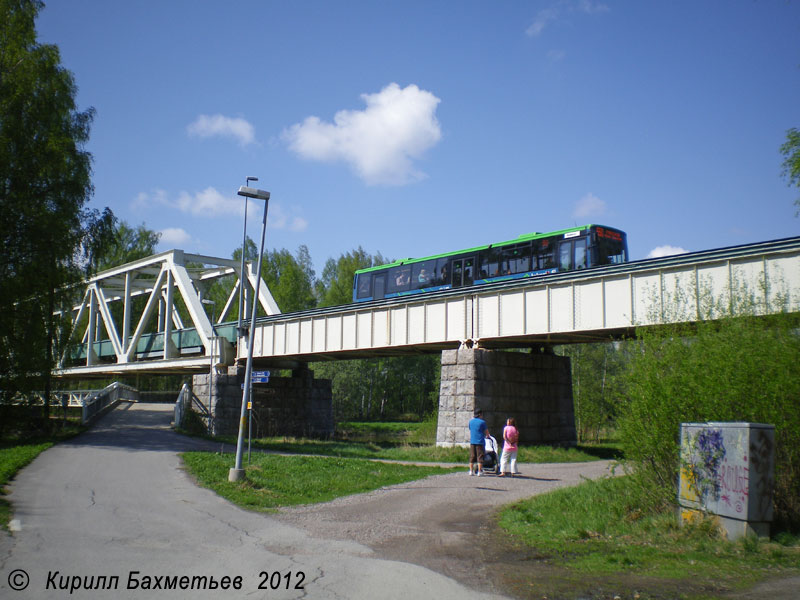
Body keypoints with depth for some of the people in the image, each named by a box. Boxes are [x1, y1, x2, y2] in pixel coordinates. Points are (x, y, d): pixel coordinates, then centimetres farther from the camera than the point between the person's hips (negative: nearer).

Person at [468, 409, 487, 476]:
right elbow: (486, 432, 4)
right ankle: (479, 472, -1)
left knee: (472, 457, 9)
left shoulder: (471, 421, 7)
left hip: (472, 441, 4)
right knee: (480, 457, 0)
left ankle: (471, 471, 11)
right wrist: (487, 436, 24)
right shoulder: (482, 422, -6)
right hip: (480, 441, -4)